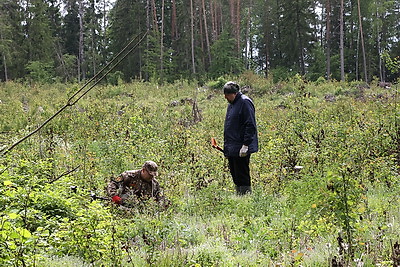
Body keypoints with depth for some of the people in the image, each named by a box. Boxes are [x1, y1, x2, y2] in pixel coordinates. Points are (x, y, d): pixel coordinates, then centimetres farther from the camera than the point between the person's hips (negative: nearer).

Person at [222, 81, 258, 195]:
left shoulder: (245, 103, -13)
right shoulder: (231, 104, 17)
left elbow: (250, 126, -18)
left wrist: (245, 145, -22)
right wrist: (226, 146, 21)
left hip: (241, 148, -10)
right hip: (231, 149, 10)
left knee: (242, 177, -6)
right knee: (235, 177, 13)